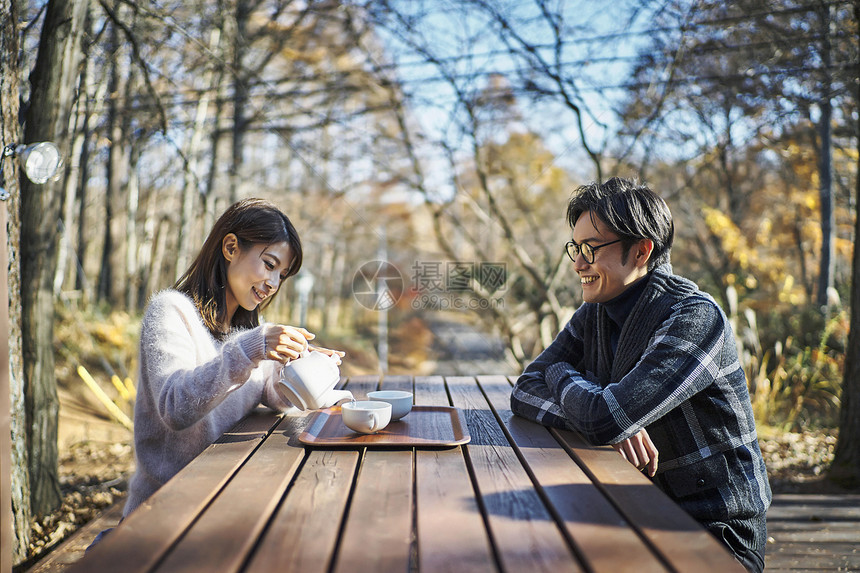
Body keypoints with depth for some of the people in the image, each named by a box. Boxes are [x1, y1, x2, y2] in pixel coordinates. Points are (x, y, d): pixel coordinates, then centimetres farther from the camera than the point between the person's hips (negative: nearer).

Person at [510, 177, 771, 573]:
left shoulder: (694, 318, -21)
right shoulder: (594, 314, 3)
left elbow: (602, 418, -29)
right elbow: (525, 392, -3)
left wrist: (562, 375, -7)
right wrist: (618, 422, -19)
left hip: (716, 530, -6)